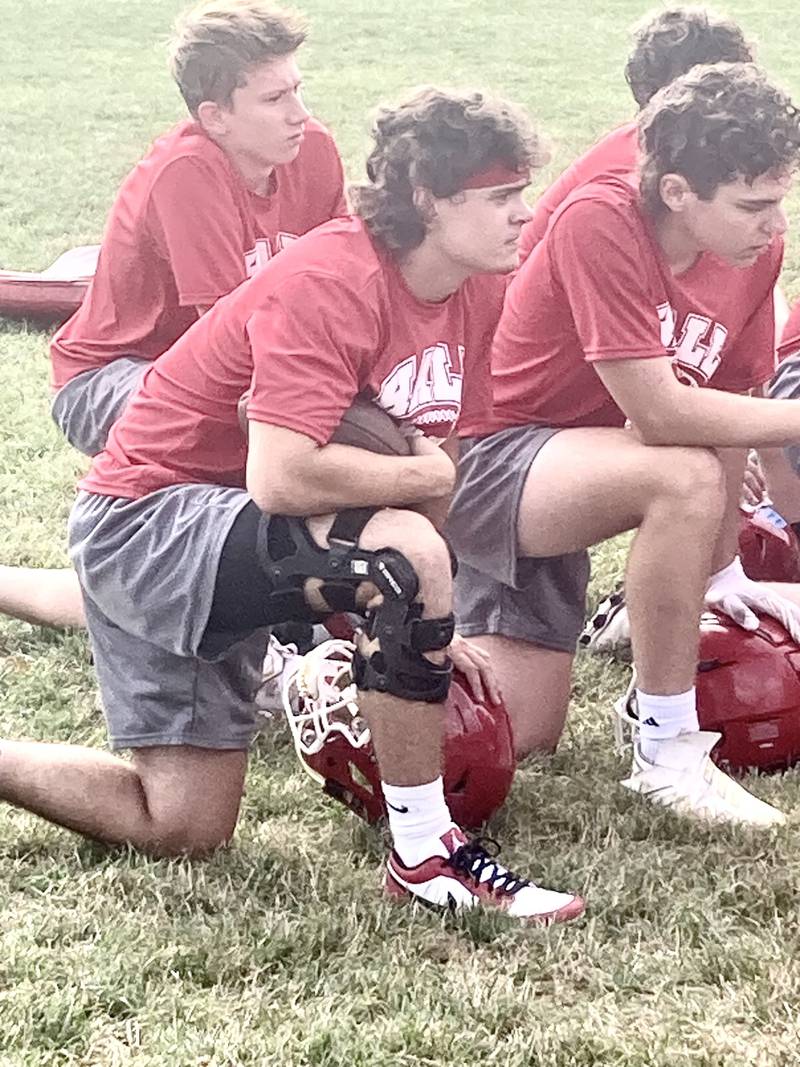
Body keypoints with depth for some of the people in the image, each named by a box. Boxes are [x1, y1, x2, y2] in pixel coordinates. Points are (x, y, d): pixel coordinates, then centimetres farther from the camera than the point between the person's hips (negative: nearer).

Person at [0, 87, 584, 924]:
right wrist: (422, 478, -20)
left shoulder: (478, 289, -2)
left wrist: (423, 628, -2)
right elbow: (282, 478, -35)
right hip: (150, 515, -9)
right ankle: (424, 854, -21)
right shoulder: (329, 282, -27)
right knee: (405, 553, -32)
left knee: (181, 830, 11)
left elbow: (428, 456, 4)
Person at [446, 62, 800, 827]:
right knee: (684, 479, -34)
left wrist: (724, 572, 7)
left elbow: (725, 410, 3)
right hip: (483, 457, -8)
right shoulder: (600, 224, -27)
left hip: (553, 490, 8)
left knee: (524, 734, 8)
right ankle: (668, 753, -20)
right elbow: (659, 412, -32)